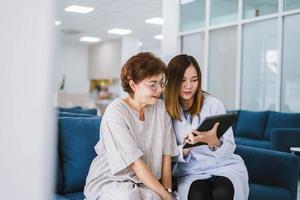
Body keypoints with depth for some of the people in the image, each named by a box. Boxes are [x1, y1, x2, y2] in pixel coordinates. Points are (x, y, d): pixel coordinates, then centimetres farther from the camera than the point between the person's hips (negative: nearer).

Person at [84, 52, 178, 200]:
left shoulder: (162, 109, 1)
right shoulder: (116, 112, -16)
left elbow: (166, 154, 1)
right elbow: (135, 162, -19)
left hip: (147, 182, 3)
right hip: (110, 181, -3)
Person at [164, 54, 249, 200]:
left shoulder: (213, 104, -8)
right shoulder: (166, 110, -4)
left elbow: (229, 149, -7)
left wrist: (214, 142, -29)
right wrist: (185, 149, -23)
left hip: (224, 166, 0)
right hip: (190, 172, 1)